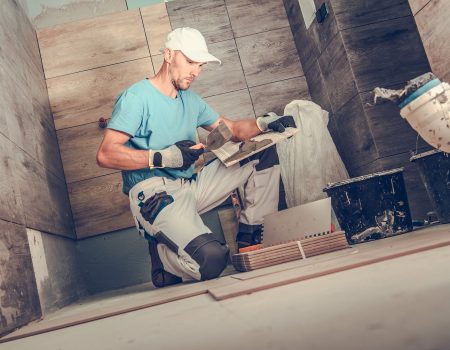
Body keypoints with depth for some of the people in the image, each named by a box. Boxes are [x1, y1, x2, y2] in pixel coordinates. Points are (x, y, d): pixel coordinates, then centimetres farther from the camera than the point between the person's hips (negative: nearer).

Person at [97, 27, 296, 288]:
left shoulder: (190, 99, 19)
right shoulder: (136, 98, -7)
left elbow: (232, 129, 20)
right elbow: (106, 155, -15)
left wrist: (265, 124, 0)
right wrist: (163, 157, -22)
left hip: (192, 185, 8)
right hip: (154, 194, -8)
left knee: (264, 152, 7)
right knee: (212, 258, -33)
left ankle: (253, 235, 5)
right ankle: (162, 252, 0)